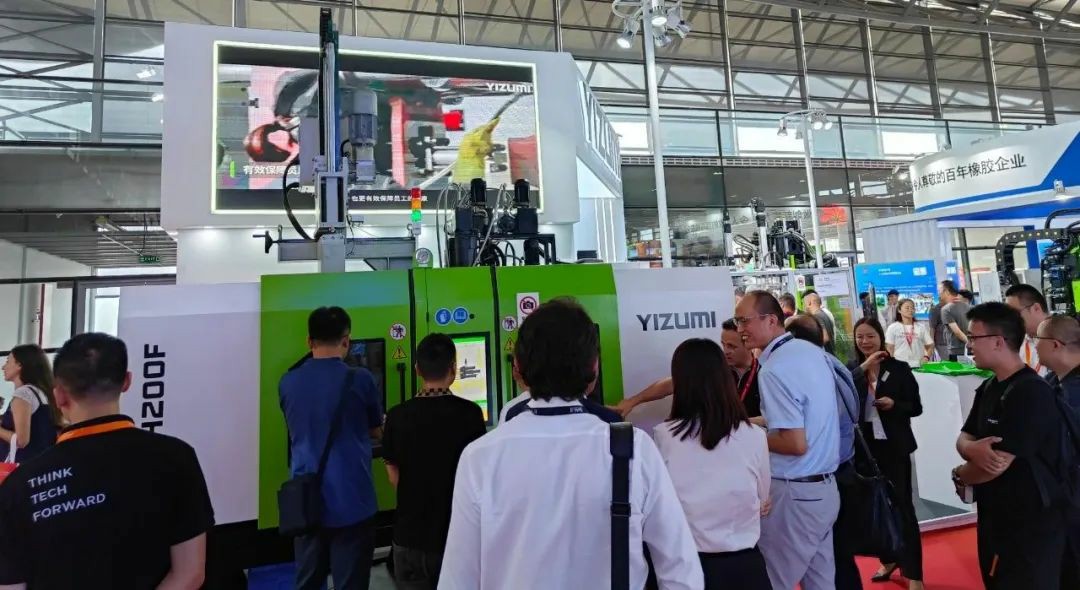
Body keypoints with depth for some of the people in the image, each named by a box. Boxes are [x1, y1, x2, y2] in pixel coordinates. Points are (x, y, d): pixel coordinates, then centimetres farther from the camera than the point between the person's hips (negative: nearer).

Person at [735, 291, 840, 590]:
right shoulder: (814, 351, 5)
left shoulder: (773, 370, -22)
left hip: (794, 493, -9)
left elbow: (795, 443, -24)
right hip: (825, 486, 9)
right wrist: (759, 422, 15)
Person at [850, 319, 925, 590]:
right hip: (864, 447, 2)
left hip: (895, 446, -2)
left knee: (902, 506, 3)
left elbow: (916, 407, 1)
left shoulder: (899, 368, -3)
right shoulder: (851, 370, 0)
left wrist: (894, 404, -18)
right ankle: (889, 560, 34)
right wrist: (864, 367, -23)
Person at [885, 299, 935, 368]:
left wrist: (926, 357, -7)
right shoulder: (893, 327, 3)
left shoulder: (922, 327, 9)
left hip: (918, 366, 2)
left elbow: (930, 346, 11)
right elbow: (889, 349, 1)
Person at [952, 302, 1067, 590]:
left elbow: (997, 464, -26)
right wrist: (972, 449, -19)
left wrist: (959, 476, -6)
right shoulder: (988, 387, 6)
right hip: (994, 516, 8)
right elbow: (963, 438, 6)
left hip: (1030, 525, -8)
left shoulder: (1031, 393, -23)